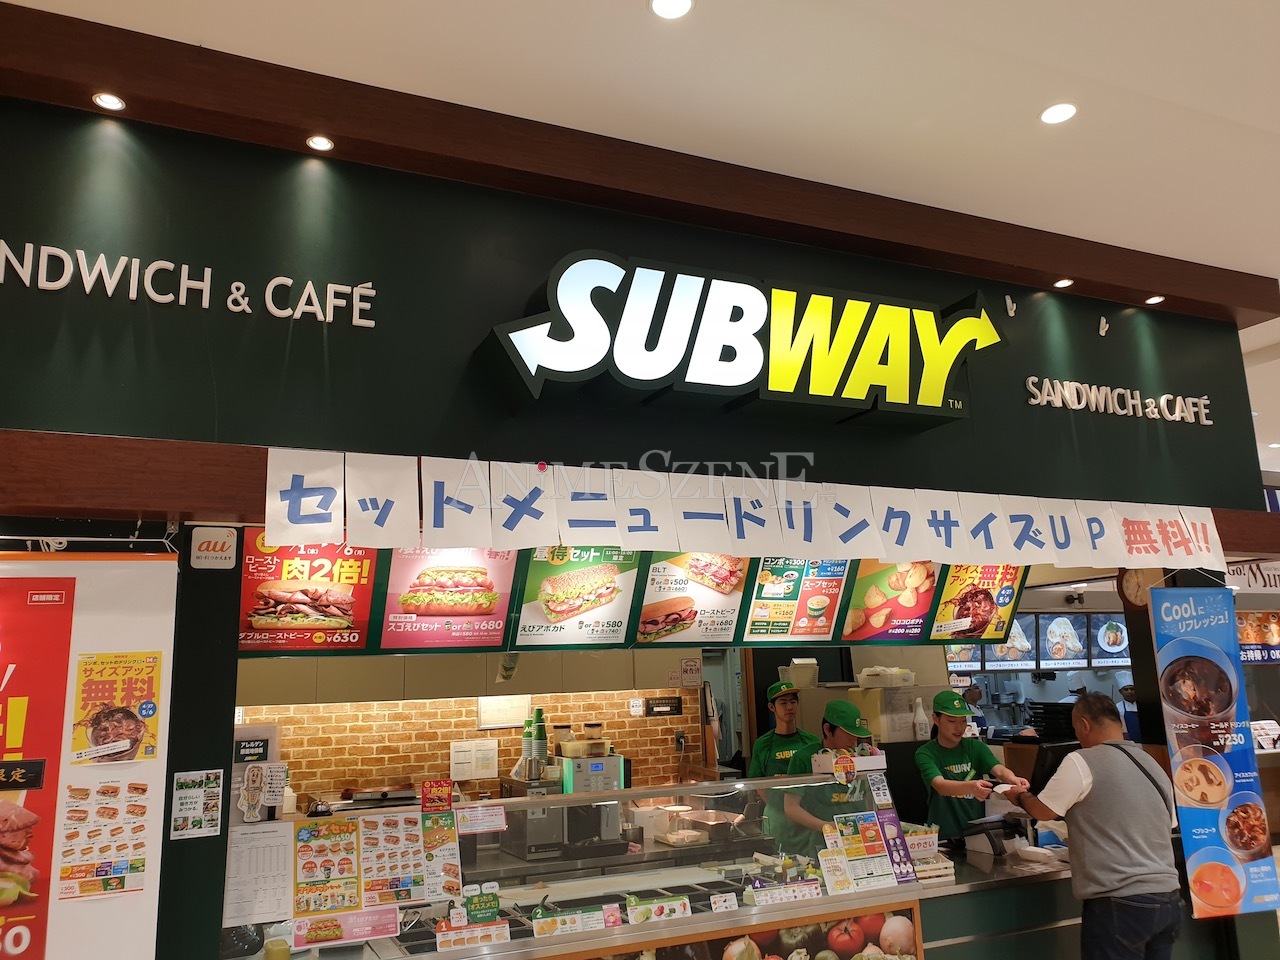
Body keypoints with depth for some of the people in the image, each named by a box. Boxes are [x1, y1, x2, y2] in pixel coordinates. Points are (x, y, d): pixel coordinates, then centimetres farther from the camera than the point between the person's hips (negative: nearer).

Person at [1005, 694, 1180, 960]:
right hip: (1169, 900, 7)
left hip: (1121, 904, -7)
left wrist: (1021, 795, 15)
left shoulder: (1081, 761, -11)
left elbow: (1044, 811, -6)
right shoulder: (1155, 766, 11)